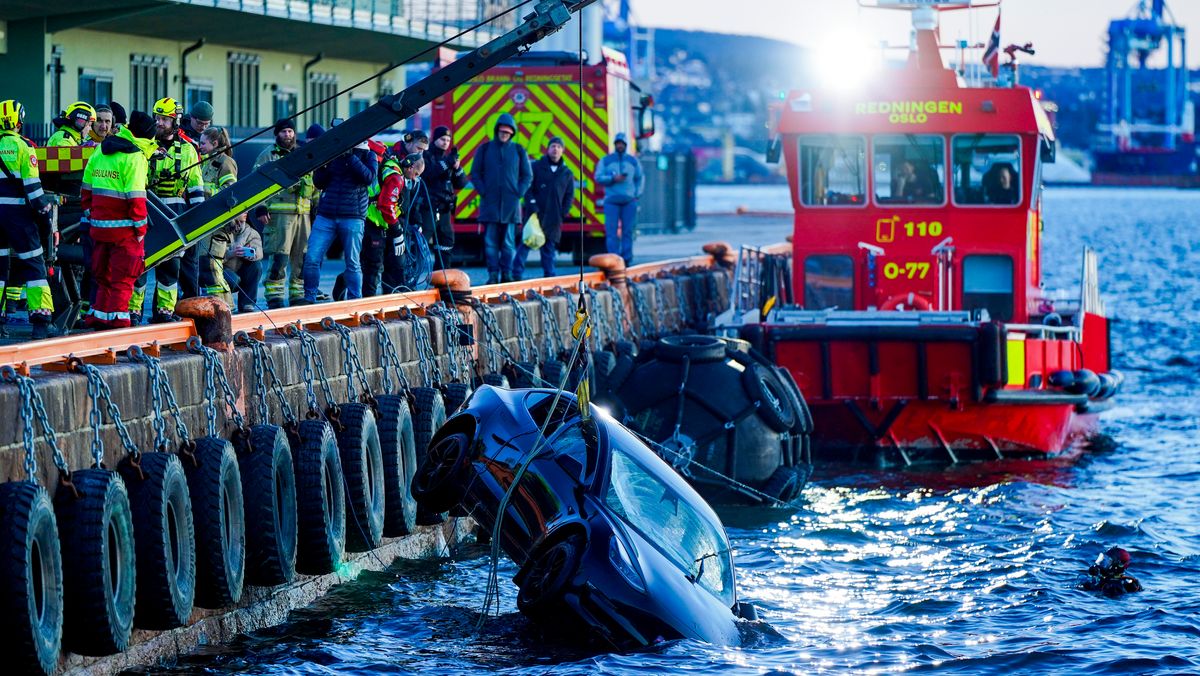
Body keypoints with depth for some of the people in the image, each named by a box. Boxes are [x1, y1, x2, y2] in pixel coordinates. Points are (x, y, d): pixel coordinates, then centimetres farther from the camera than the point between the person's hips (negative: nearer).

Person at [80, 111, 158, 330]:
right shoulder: (135, 158, -12)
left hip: (99, 224, 7)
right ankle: (116, 318, -2)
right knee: (123, 277, 0)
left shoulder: (100, 152, 10)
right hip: (123, 227, -7)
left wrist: (90, 213, 20)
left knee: (102, 274, 17)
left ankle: (96, 316, 18)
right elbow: (135, 197, -16)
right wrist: (140, 227, -10)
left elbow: (87, 188, 14)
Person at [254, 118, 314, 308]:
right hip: (279, 214, -5)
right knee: (279, 257, -10)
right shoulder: (268, 155, 4)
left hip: (303, 214, 6)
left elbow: (313, 184, 27)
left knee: (302, 257, 6)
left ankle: (298, 296, 14)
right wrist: (260, 208, -11)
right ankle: (274, 297, -6)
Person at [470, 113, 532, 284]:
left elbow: (527, 175, 13)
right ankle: (493, 274, -3)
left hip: (510, 204, 0)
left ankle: (507, 273, 4)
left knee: (508, 241, 0)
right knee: (490, 241, -5)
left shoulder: (518, 150, 8)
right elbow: (475, 173, 9)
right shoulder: (485, 149, 7)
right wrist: (482, 191, -4)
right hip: (490, 203, 0)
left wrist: (519, 193, -1)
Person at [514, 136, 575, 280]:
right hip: (535, 214, -3)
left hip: (553, 218, 3)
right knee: (526, 242, -8)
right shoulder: (536, 167, 3)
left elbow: (570, 195, 14)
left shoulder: (567, 173, 12)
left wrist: (564, 213, 2)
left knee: (550, 246, 6)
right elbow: (527, 187, -1)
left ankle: (549, 274, 11)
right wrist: (532, 205, -12)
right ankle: (517, 273, -8)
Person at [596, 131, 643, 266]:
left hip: (629, 200, 1)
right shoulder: (606, 160, 8)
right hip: (612, 200, -1)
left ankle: (627, 259, 1)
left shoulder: (633, 160, 13)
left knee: (628, 231, -1)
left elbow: (640, 178, 18)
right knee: (612, 231, -8)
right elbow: (598, 177, 2)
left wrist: (637, 193, 4)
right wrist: (613, 179, -13)